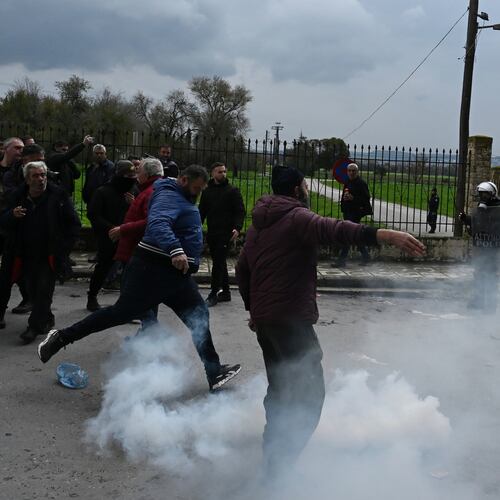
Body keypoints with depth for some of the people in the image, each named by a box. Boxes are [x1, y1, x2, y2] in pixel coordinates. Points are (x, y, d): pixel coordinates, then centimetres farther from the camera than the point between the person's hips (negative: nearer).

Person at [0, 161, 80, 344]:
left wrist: (63, 248, -7)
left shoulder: (58, 196, -7)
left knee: (44, 289, -11)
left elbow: (73, 224, -1)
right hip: (27, 256, 4)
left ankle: (35, 326, -5)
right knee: (33, 291, 9)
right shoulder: (19, 197, 2)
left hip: (51, 255, -4)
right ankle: (46, 320, 27)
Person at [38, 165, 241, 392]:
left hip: (177, 274, 10)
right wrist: (175, 250, -48)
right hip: (153, 269, -10)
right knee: (122, 312, -6)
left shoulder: (183, 199, 17)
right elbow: (158, 224, -36)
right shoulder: (169, 197, -16)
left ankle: (214, 372, 13)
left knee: (198, 316, 7)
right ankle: (61, 337, 6)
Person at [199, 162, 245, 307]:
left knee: (218, 263, -8)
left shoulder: (232, 191, 0)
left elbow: (240, 211, -5)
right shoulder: (207, 191, 13)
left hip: (225, 234, -5)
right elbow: (202, 212, 17)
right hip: (212, 234, 5)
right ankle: (225, 292, 21)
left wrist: (237, 228, -19)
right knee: (219, 263, 11)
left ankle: (213, 294, -4)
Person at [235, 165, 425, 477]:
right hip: (292, 319, -9)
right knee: (310, 393, -5)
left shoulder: (259, 225, 17)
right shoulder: (297, 217, -11)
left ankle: (274, 457, 30)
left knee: (279, 390, 20)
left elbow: (242, 270, 24)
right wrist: (386, 235, -43)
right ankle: (282, 464, -9)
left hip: (264, 319, 9)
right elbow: (333, 230, -31)